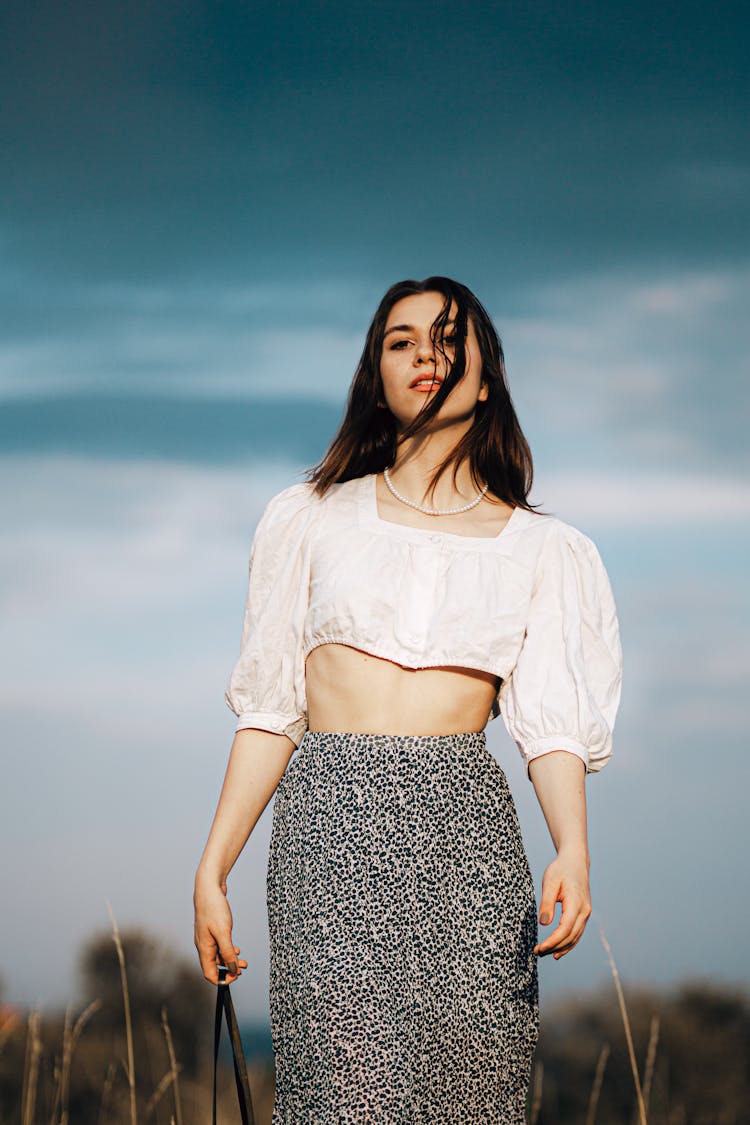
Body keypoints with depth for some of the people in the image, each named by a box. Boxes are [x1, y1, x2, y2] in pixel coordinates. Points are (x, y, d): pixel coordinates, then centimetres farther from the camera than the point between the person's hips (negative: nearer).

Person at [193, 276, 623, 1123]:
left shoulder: (542, 549, 15)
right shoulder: (313, 519, 15)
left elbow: (553, 723, 4)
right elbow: (269, 711, 13)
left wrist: (573, 848, -15)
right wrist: (212, 870, 5)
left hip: (465, 830, 1)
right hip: (332, 826, -1)